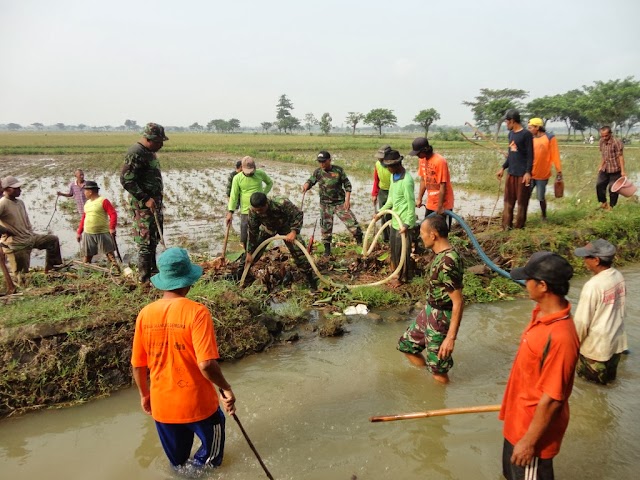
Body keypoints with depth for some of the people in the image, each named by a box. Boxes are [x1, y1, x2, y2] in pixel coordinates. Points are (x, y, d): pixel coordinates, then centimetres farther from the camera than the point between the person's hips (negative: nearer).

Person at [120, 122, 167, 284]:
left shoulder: (149, 152, 13)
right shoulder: (136, 153, -17)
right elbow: (126, 180, -23)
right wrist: (145, 199, -24)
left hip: (154, 203, 10)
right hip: (143, 205, -10)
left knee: (153, 240, 18)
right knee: (146, 242, -4)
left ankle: (152, 269, 31)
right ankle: (144, 278, 4)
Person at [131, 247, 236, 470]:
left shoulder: (145, 314, -8)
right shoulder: (196, 312, -22)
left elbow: (138, 366, 1)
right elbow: (206, 365, -26)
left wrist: (144, 395, 18)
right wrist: (226, 389, -9)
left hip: (162, 405, 4)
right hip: (197, 403, -4)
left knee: (177, 463, 28)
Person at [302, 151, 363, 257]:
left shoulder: (338, 170, -8)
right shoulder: (317, 172, -3)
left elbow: (347, 185, -2)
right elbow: (310, 181, 0)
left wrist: (347, 199, -9)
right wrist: (306, 185, -25)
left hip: (340, 203, -2)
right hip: (325, 204, 2)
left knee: (352, 222, -4)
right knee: (326, 227, 7)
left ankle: (360, 242, 16)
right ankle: (327, 248, 22)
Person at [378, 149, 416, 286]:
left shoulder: (406, 180, -24)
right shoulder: (393, 176, 6)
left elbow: (411, 204, -22)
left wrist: (407, 224, -23)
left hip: (403, 222, -9)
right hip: (395, 219, 9)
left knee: (402, 250, 4)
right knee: (393, 247, 20)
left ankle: (402, 277, 19)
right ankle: (397, 271, 38)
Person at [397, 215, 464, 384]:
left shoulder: (447, 263, -30)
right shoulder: (442, 254, 0)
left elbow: (458, 303, -28)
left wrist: (451, 337, -26)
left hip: (440, 318, -10)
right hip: (429, 311, 10)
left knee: (437, 368, 9)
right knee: (406, 344, 22)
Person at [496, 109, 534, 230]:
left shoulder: (526, 134, -10)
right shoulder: (511, 134, 13)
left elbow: (530, 155, -12)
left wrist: (528, 172, -18)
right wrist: (503, 168, 19)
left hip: (522, 174, -7)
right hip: (510, 173, 7)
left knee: (522, 201, 2)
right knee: (508, 200, 8)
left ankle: (519, 227, 10)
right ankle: (506, 226, 13)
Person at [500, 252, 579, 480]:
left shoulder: (559, 336, -34)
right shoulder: (542, 313, -5)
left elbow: (552, 399, -27)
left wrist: (529, 442, -19)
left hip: (534, 428, -8)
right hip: (519, 419, 8)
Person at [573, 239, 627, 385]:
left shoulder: (593, 285, -29)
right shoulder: (619, 276, -6)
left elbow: (582, 320, -21)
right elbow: (618, 304, 9)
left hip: (597, 344, -7)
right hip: (616, 338, 7)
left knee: (590, 379, 14)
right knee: (609, 377, 26)